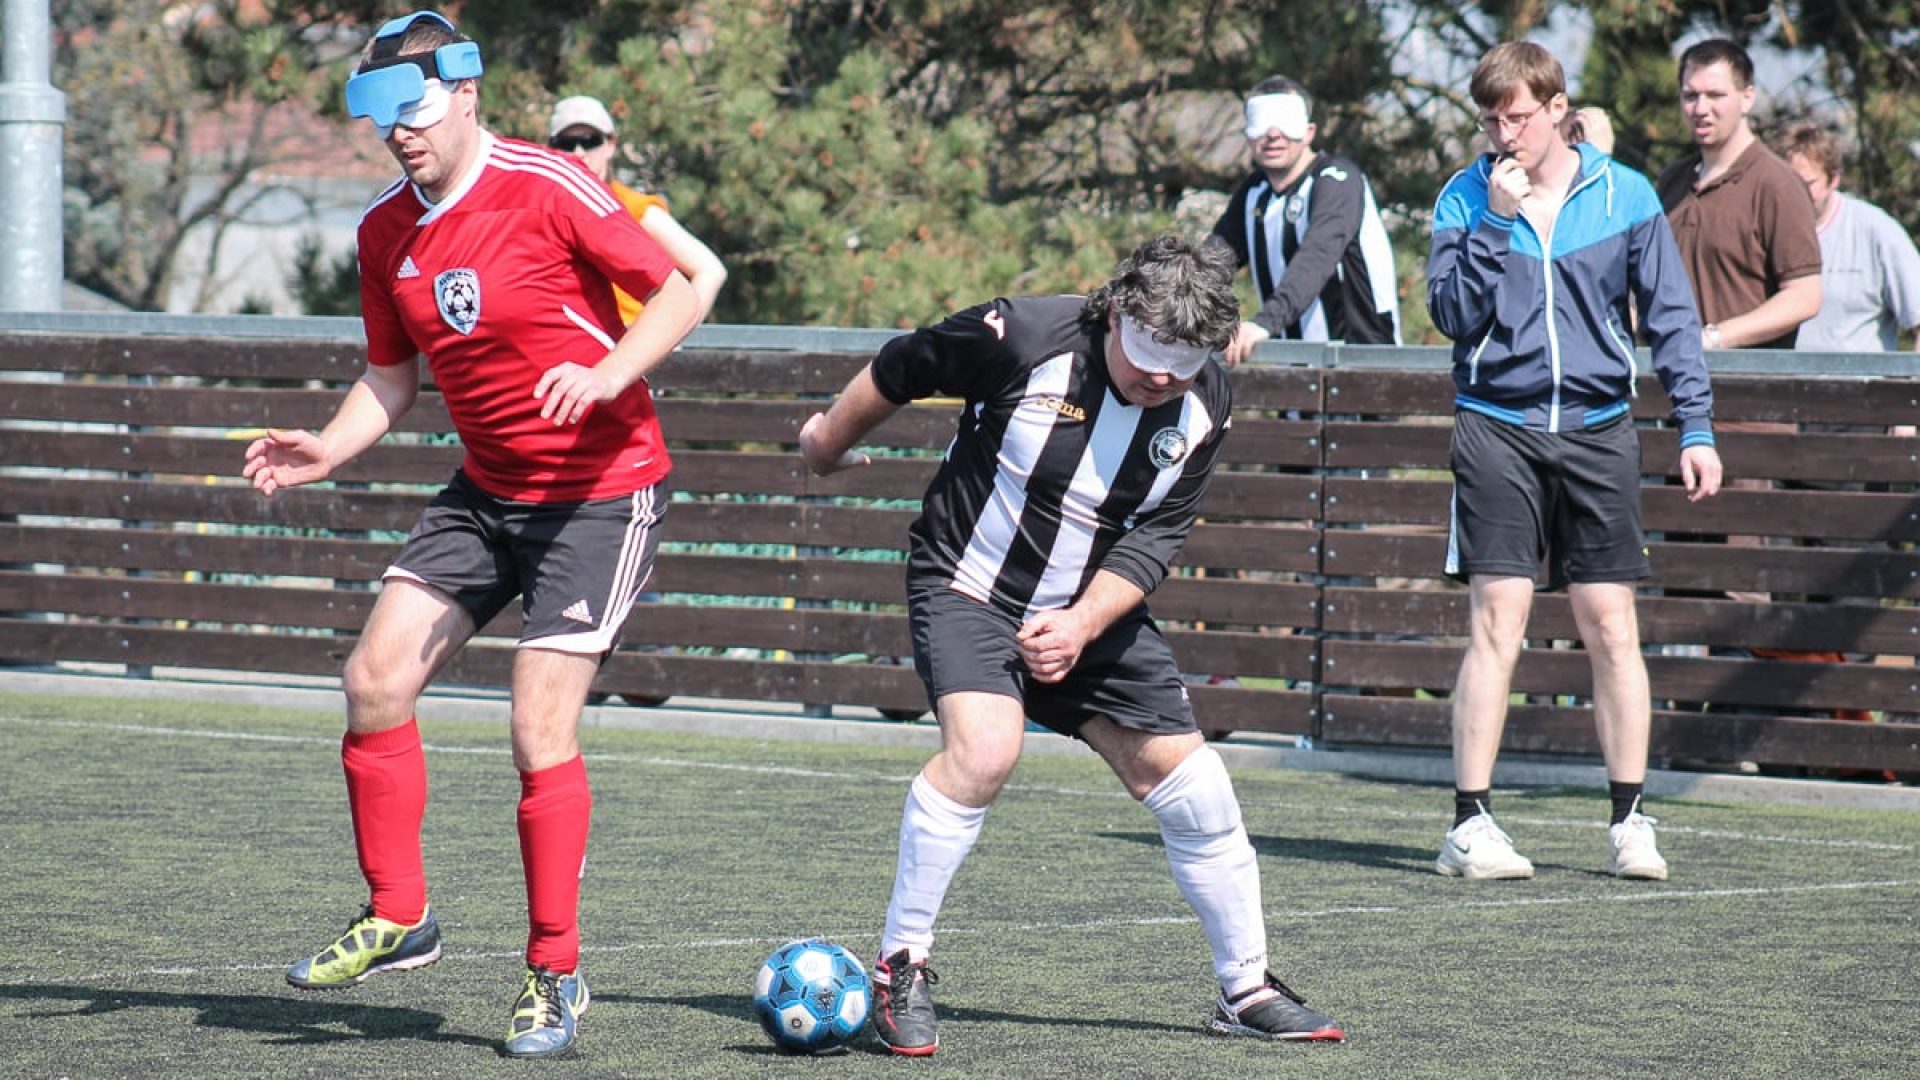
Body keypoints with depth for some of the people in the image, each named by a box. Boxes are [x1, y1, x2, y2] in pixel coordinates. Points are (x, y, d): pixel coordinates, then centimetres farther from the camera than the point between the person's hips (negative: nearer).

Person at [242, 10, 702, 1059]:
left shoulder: (548, 188, -17)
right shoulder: (386, 231, 3)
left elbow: (680, 293, -16)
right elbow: (391, 376, 14)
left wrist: (606, 375, -32)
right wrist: (325, 451, -4)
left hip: (599, 490, -7)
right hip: (486, 490, 7)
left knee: (540, 729, -11)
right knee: (374, 680, -2)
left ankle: (554, 973, 3)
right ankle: (397, 919, 13)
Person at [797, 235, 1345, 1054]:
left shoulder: (1203, 407, -9)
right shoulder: (1023, 337, -23)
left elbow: (1153, 540, -7)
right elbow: (898, 370, -7)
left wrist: (1082, 625, -23)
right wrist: (828, 444, 10)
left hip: (1096, 609, 5)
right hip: (969, 586, -5)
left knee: (1189, 783, 3)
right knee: (984, 747, -30)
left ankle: (1248, 991, 20)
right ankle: (900, 969, -16)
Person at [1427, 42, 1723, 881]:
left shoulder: (1625, 196, 4)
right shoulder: (1466, 199, 3)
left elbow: (1671, 316, 6)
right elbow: (1453, 314, -5)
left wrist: (1696, 427, 0)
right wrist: (1496, 221, -13)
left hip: (1598, 430, 1)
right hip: (1497, 427, -1)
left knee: (1611, 626, 1)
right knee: (1496, 622, -8)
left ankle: (1629, 819, 9)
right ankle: (1470, 823, -5)